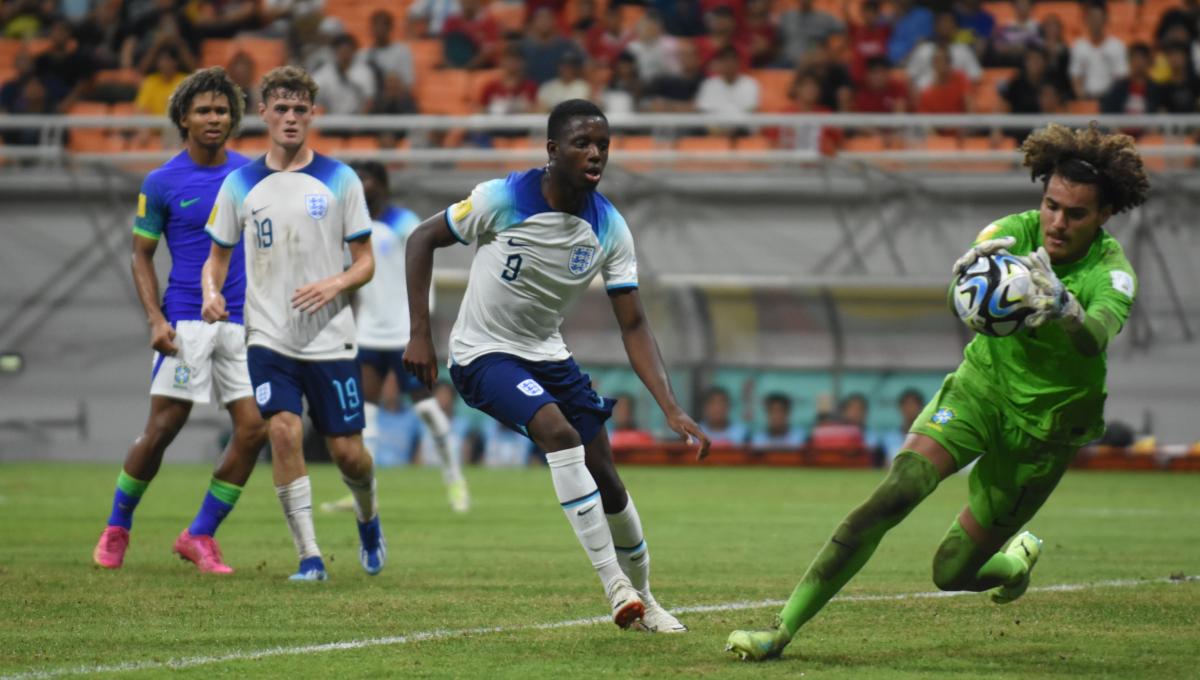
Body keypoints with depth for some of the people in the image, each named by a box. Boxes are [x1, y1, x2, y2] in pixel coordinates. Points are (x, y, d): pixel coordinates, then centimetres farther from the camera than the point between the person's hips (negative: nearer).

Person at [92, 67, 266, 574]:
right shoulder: (161, 183, -1)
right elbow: (142, 255, 4)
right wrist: (155, 319, -9)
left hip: (242, 322, 3)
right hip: (185, 320, -3)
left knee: (253, 429, -6)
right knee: (162, 428, -6)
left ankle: (201, 535, 6)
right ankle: (117, 528, 14)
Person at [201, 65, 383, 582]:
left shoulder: (339, 180, 1)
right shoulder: (240, 185, 6)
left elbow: (365, 262, 3)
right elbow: (218, 254, 14)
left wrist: (335, 284, -18)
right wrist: (211, 292, -8)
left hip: (331, 340, 0)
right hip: (269, 339, 0)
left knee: (347, 451, 2)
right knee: (284, 431, -19)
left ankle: (368, 518, 37)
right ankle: (309, 555, -11)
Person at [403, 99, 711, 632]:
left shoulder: (609, 228, -9)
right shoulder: (503, 199, -20)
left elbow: (633, 326, -9)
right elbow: (421, 240, -8)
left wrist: (672, 410, -19)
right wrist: (420, 336, -13)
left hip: (547, 354, 5)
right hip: (484, 354, -5)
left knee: (605, 478, 4)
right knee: (560, 431, -29)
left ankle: (642, 599, 26)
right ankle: (614, 583, -28)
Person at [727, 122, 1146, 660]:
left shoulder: (1111, 274, -21)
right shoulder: (1015, 233, -15)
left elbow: (1095, 339, -43)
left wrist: (1064, 309, -66)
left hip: (1048, 423, -1)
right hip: (981, 384, 1)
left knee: (952, 572, 1)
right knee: (896, 492, -24)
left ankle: (1017, 558, 39)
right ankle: (782, 630, -19)